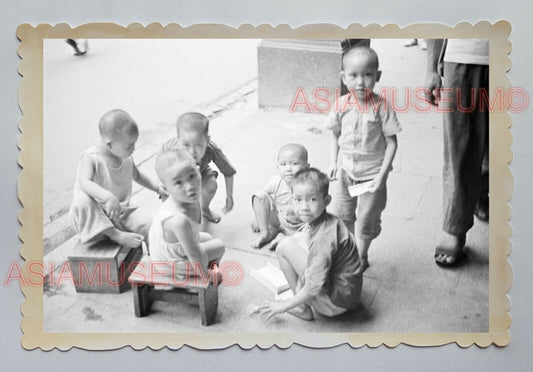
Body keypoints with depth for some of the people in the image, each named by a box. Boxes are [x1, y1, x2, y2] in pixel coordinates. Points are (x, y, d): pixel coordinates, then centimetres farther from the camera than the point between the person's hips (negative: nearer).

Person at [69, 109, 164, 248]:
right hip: (94, 216, -5)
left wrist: (157, 189, 21)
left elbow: (137, 175, 26)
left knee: (151, 225, -17)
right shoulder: (90, 157, -17)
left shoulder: (127, 158, 2)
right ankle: (114, 235, -27)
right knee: (82, 200, -37)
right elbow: (85, 183, -36)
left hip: (121, 213, 5)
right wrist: (108, 197, -52)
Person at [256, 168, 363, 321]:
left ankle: (302, 309, -1)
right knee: (298, 238, 14)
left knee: (285, 247, -14)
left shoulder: (322, 238, -28)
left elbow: (314, 288, -25)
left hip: (336, 303, -9)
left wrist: (284, 305, -14)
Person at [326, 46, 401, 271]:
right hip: (346, 170, 4)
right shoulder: (341, 105, -8)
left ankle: (361, 257, 30)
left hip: (372, 173, -4)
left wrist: (382, 174, -17)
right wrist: (333, 162, -1)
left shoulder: (382, 107, -18)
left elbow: (392, 142, -13)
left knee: (367, 218, 8)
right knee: (342, 214, 16)